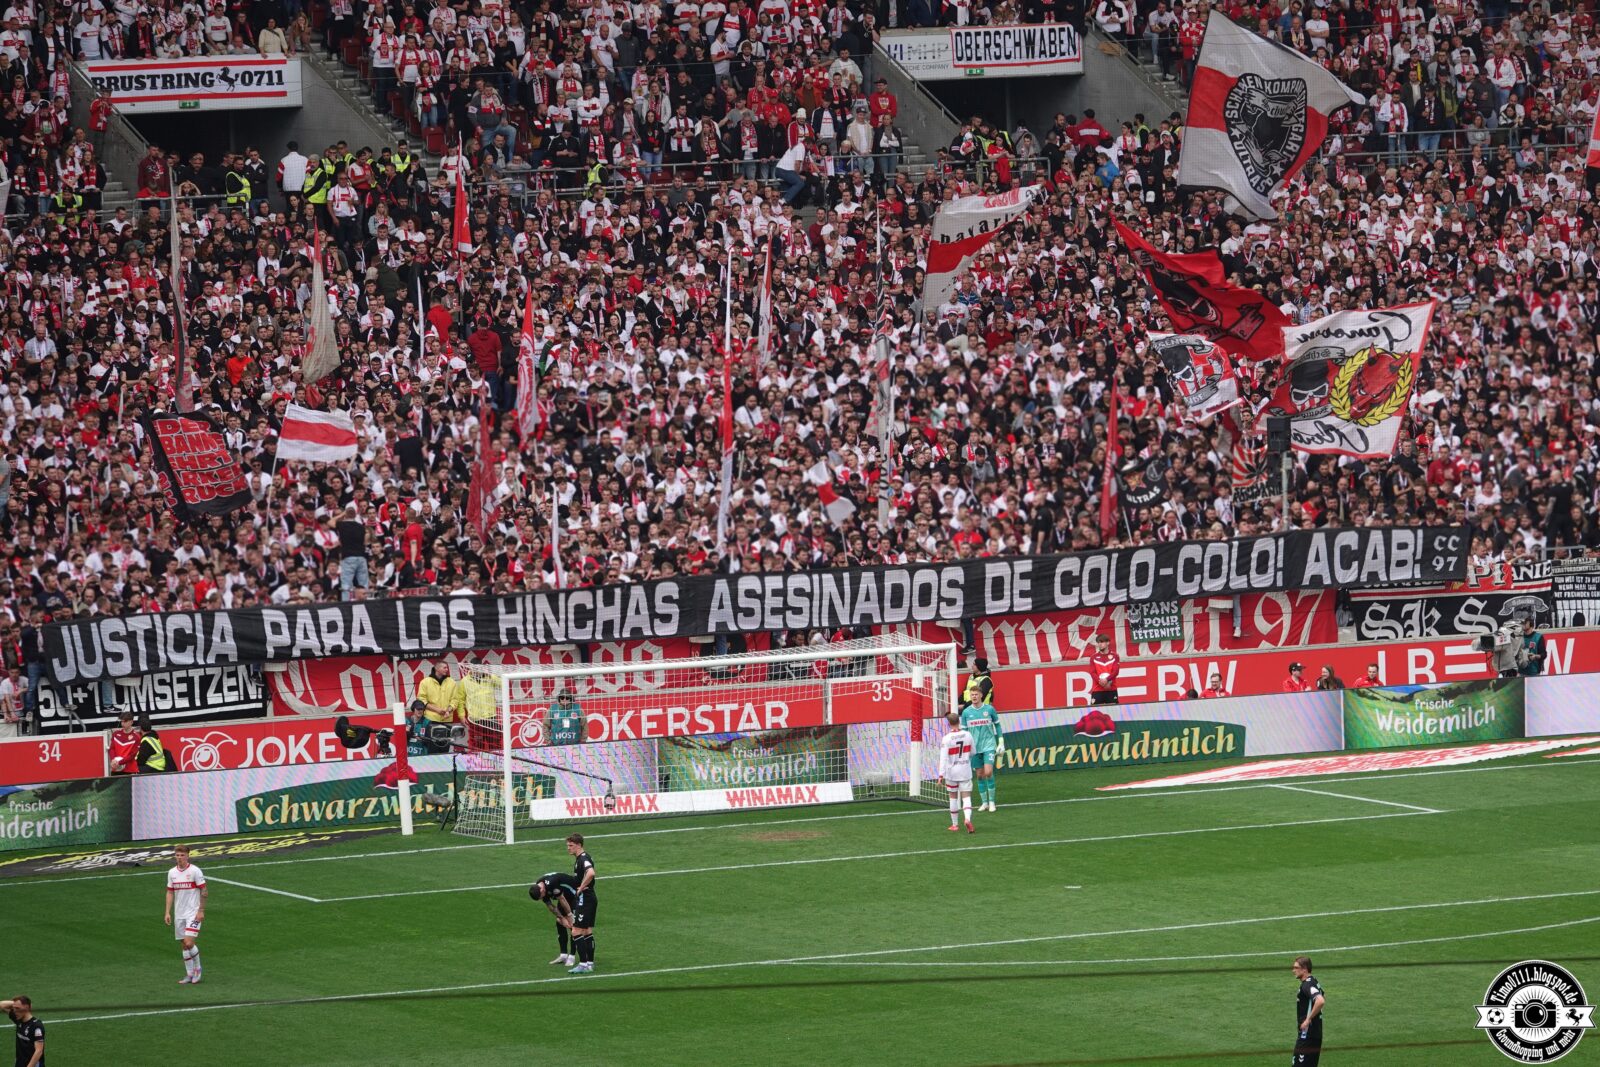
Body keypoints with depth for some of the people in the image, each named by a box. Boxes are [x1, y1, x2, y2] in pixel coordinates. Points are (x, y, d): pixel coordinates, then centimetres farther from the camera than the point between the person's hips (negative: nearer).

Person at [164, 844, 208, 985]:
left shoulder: (195, 871, -9)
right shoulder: (172, 873, 7)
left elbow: (204, 891, -7)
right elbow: (170, 893, 12)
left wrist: (201, 911, -12)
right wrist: (168, 912, 5)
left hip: (193, 913, -5)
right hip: (179, 914, 5)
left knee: (189, 943, -16)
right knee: (184, 945, 7)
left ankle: (197, 969, 3)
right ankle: (189, 975, 15)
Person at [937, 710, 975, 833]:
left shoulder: (947, 739, -14)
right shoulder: (967, 735, -4)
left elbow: (943, 758, -16)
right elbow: (972, 752, 9)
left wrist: (941, 774, -14)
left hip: (952, 772, -2)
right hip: (965, 770, 2)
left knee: (953, 797, 13)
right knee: (966, 797, 1)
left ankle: (954, 824, 22)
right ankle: (967, 818, -25)